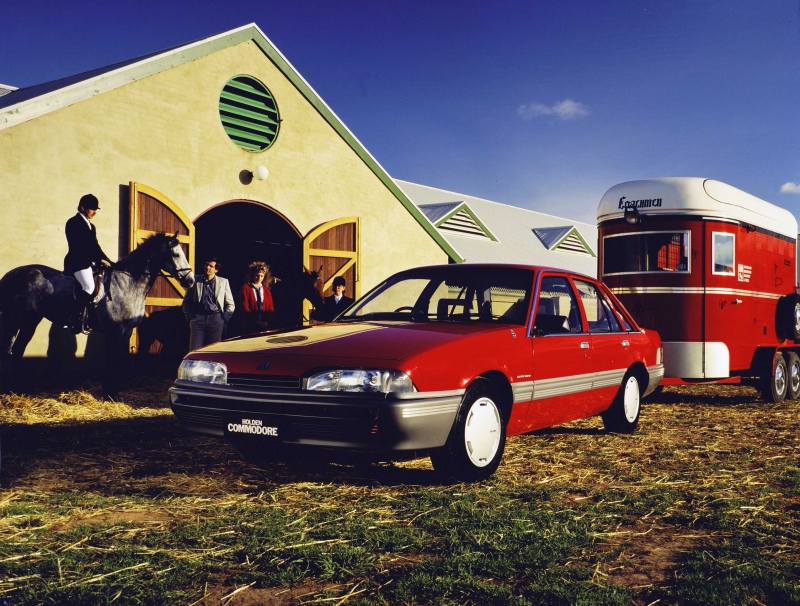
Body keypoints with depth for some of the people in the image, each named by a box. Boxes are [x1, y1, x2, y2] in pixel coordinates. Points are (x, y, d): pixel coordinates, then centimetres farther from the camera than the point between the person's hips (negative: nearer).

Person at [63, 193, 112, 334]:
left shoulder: (91, 226, 22)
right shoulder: (74, 223, -5)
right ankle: (76, 322, -27)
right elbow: (82, 246, -15)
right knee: (89, 286, -28)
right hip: (77, 262, -10)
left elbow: (95, 247, 20)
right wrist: (100, 260, -17)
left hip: (89, 262, 10)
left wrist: (110, 263, 8)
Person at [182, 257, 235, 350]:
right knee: (194, 351, -5)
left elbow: (230, 305, 11)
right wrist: (190, 317, 3)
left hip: (216, 319, 0)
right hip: (198, 318, 0)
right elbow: (186, 302, 13)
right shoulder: (195, 280, 8)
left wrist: (224, 319, 1)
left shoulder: (223, 282, 8)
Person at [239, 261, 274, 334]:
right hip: (250, 326, -3)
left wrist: (267, 321, -8)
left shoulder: (266, 289, 13)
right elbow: (245, 307, -5)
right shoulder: (245, 288, 1)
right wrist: (255, 321, -13)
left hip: (264, 325, 3)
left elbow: (271, 308, 9)